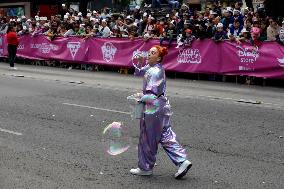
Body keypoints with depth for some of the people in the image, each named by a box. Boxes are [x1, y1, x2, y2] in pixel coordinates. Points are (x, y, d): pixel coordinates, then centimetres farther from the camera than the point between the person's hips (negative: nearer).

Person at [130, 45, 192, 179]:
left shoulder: (155, 72, -20)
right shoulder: (150, 68, 9)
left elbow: (152, 95, -24)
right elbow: (138, 73, 23)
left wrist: (141, 97, -9)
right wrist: (139, 63, 4)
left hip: (153, 109, -10)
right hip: (162, 107, 10)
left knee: (148, 140, 4)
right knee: (166, 136, 12)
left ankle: (145, 168, 17)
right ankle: (182, 161, 9)